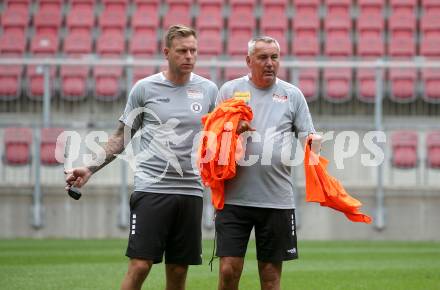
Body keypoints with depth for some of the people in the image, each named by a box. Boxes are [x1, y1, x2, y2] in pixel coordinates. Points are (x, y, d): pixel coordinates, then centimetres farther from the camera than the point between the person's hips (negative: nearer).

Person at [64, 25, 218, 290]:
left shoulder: (209, 89, 8)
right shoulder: (145, 88, 3)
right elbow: (122, 137, 10)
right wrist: (90, 169, 1)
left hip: (191, 190, 3)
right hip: (151, 187, -2)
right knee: (140, 266, -11)